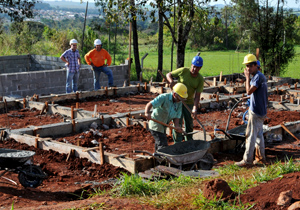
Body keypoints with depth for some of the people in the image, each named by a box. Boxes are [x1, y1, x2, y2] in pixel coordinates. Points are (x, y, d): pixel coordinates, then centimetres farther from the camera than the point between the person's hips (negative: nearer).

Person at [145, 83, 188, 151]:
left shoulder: (179, 103, -2)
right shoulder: (164, 97, -22)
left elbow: (176, 117, -4)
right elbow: (150, 104, -30)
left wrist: (177, 126, -24)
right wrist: (147, 113, -50)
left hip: (163, 125, 8)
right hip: (156, 124, -8)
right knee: (163, 145, -13)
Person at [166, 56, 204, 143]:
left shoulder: (200, 80, -10)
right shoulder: (183, 71, -13)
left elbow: (197, 96, -15)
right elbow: (169, 74, -3)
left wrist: (195, 109, -28)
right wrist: (171, 81, -26)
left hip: (189, 103, 3)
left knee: (189, 124, 13)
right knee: (177, 123, -7)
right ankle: (177, 144, 1)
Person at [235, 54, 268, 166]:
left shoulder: (258, 76, -18)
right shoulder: (257, 76, 14)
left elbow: (249, 91, -23)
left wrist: (247, 77, -17)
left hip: (256, 112, -10)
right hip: (260, 111, 10)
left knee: (251, 135, -6)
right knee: (259, 134, 15)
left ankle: (247, 159, -3)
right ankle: (260, 158, 23)